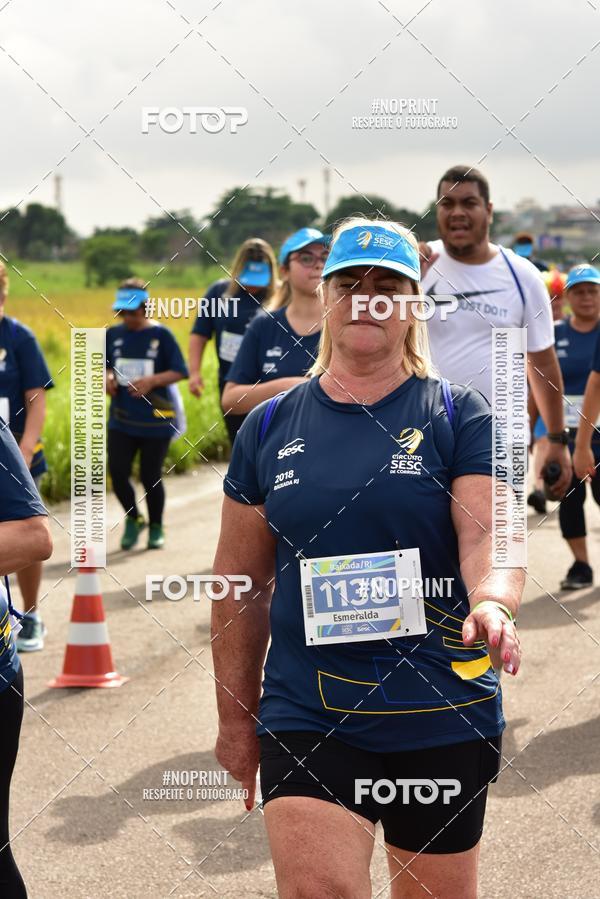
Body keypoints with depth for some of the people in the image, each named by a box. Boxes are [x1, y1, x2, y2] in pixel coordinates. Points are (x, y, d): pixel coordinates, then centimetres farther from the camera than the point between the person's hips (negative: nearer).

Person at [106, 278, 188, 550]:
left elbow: (179, 372, -5)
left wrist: (151, 381, -18)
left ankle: (156, 527, 23)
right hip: (121, 420, 3)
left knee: (150, 476, 2)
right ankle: (133, 519, 19)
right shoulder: (113, 334, 6)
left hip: (156, 420, -3)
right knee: (117, 472, -7)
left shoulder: (161, 335, -5)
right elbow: (104, 367, 16)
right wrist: (108, 378, -6)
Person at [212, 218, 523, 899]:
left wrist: (491, 603, -34)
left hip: (442, 716, -1)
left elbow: (488, 538, -12)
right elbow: (242, 584, 11)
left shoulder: (459, 416, 1)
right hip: (306, 713, 1)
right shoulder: (270, 425, 6)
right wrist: (236, 717, 11)